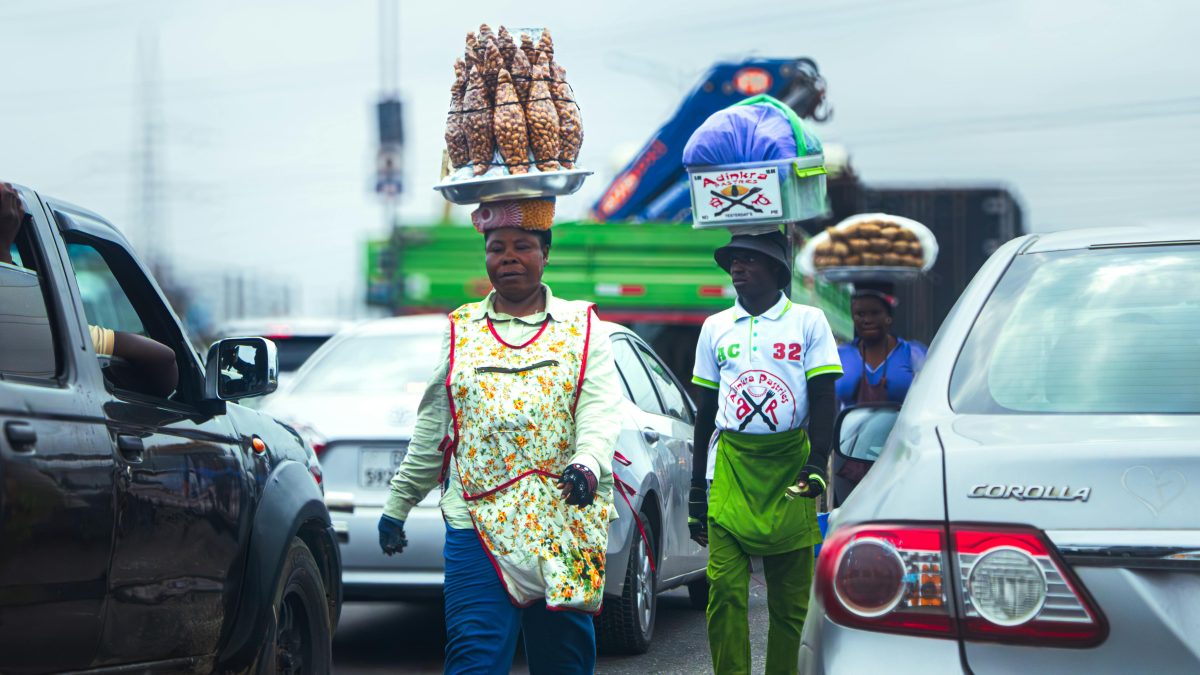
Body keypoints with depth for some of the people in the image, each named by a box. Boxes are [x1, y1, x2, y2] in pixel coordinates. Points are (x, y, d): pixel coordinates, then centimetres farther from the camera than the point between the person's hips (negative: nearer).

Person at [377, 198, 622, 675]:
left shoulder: (582, 327, 8)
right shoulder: (461, 330, 13)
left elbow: (600, 412, -5)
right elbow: (430, 429, 17)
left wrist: (588, 466, -26)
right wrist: (397, 507, 16)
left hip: (564, 525, 0)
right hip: (476, 525, 0)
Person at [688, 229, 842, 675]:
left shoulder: (808, 322, 5)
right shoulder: (716, 328, 14)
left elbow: (823, 399, 1)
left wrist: (816, 465, -13)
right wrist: (697, 485, 13)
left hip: (789, 466, -2)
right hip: (731, 467, 2)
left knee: (791, 595, 2)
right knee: (724, 590, -9)